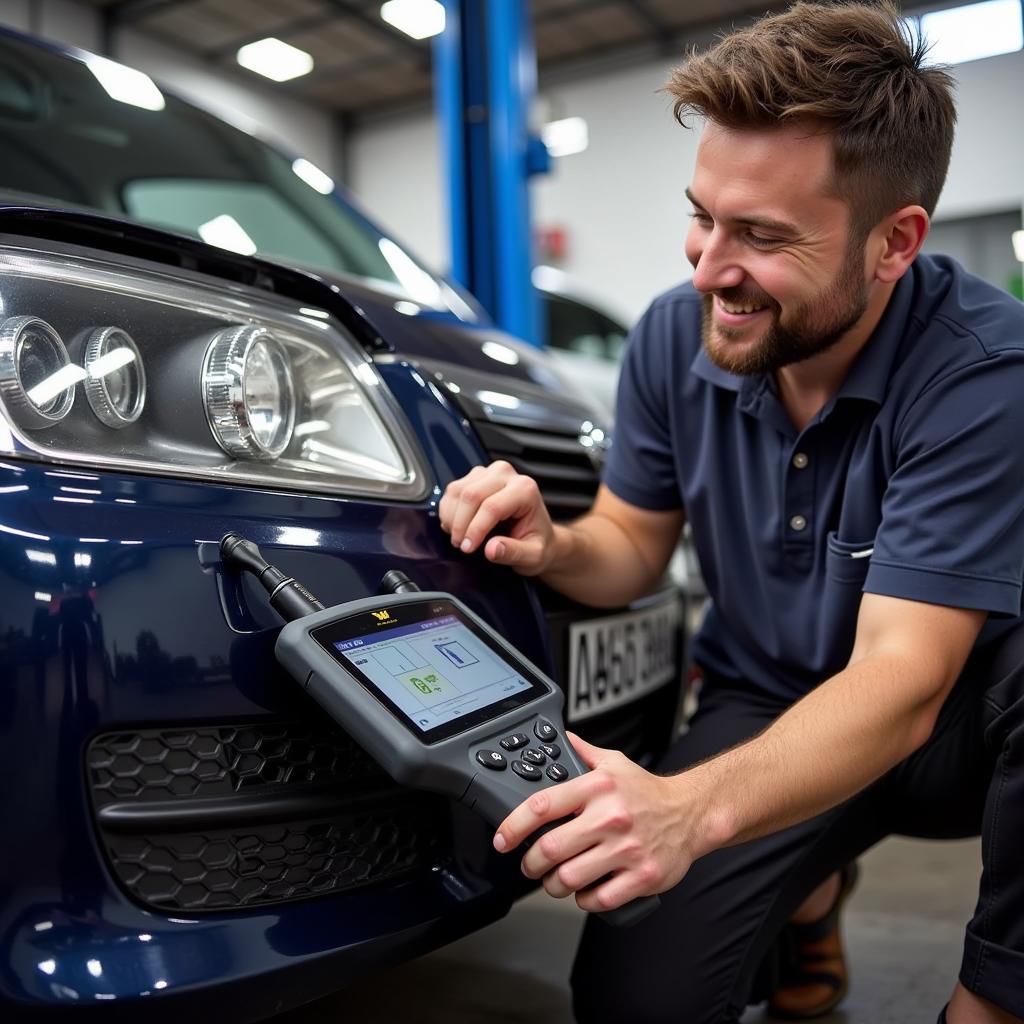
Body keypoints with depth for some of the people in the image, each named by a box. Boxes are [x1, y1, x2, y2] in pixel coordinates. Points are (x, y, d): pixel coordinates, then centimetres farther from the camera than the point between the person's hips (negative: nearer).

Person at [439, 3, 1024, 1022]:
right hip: (766, 707, 3)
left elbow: (902, 680, -31)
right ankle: (809, 888, 17)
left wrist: (691, 806, -47)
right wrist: (552, 547, -22)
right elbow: (633, 542, 3)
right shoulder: (677, 337, -9)